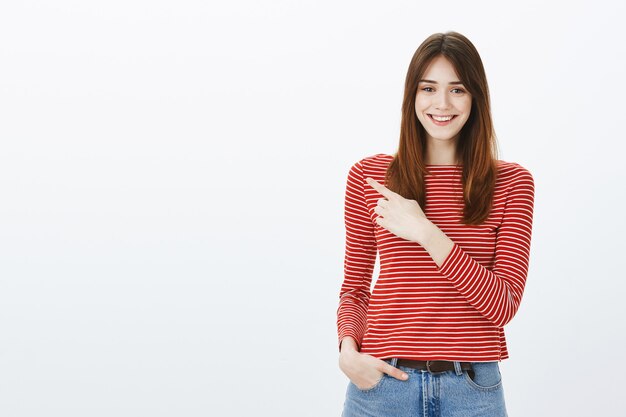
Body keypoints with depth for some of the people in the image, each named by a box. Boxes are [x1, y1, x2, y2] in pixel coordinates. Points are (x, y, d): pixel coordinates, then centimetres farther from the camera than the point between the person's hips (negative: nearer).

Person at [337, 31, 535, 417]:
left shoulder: (512, 182, -1)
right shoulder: (368, 176, 2)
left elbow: (503, 305, -8)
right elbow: (354, 287, 9)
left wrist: (426, 233, -17)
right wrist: (348, 349, -10)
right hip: (381, 381, 1)